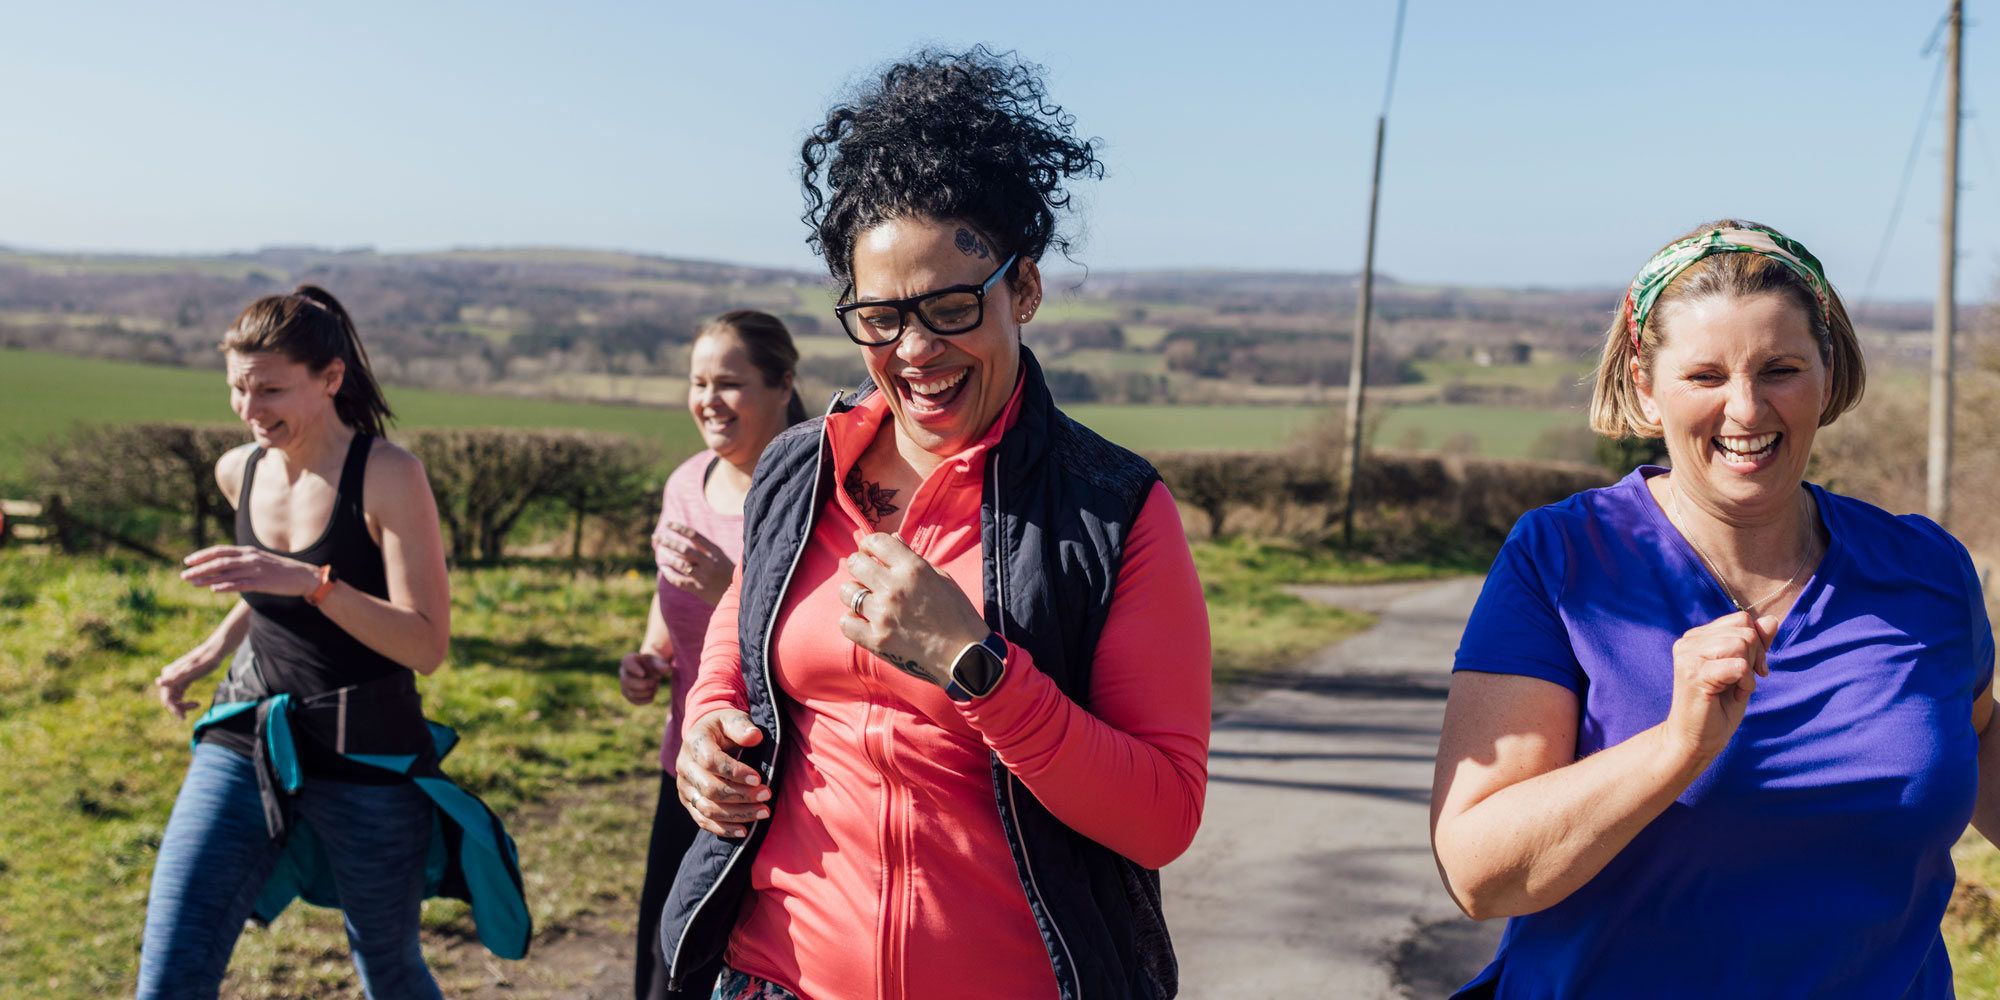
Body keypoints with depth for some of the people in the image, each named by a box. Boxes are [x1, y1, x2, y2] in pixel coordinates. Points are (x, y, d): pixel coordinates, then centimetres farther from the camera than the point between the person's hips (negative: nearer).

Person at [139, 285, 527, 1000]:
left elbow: (427, 646, -20)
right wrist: (210, 651, 14)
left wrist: (311, 582, -30)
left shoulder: (388, 476, -14)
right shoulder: (239, 472, 4)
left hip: (368, 758, -4)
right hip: (245, 745, 5)